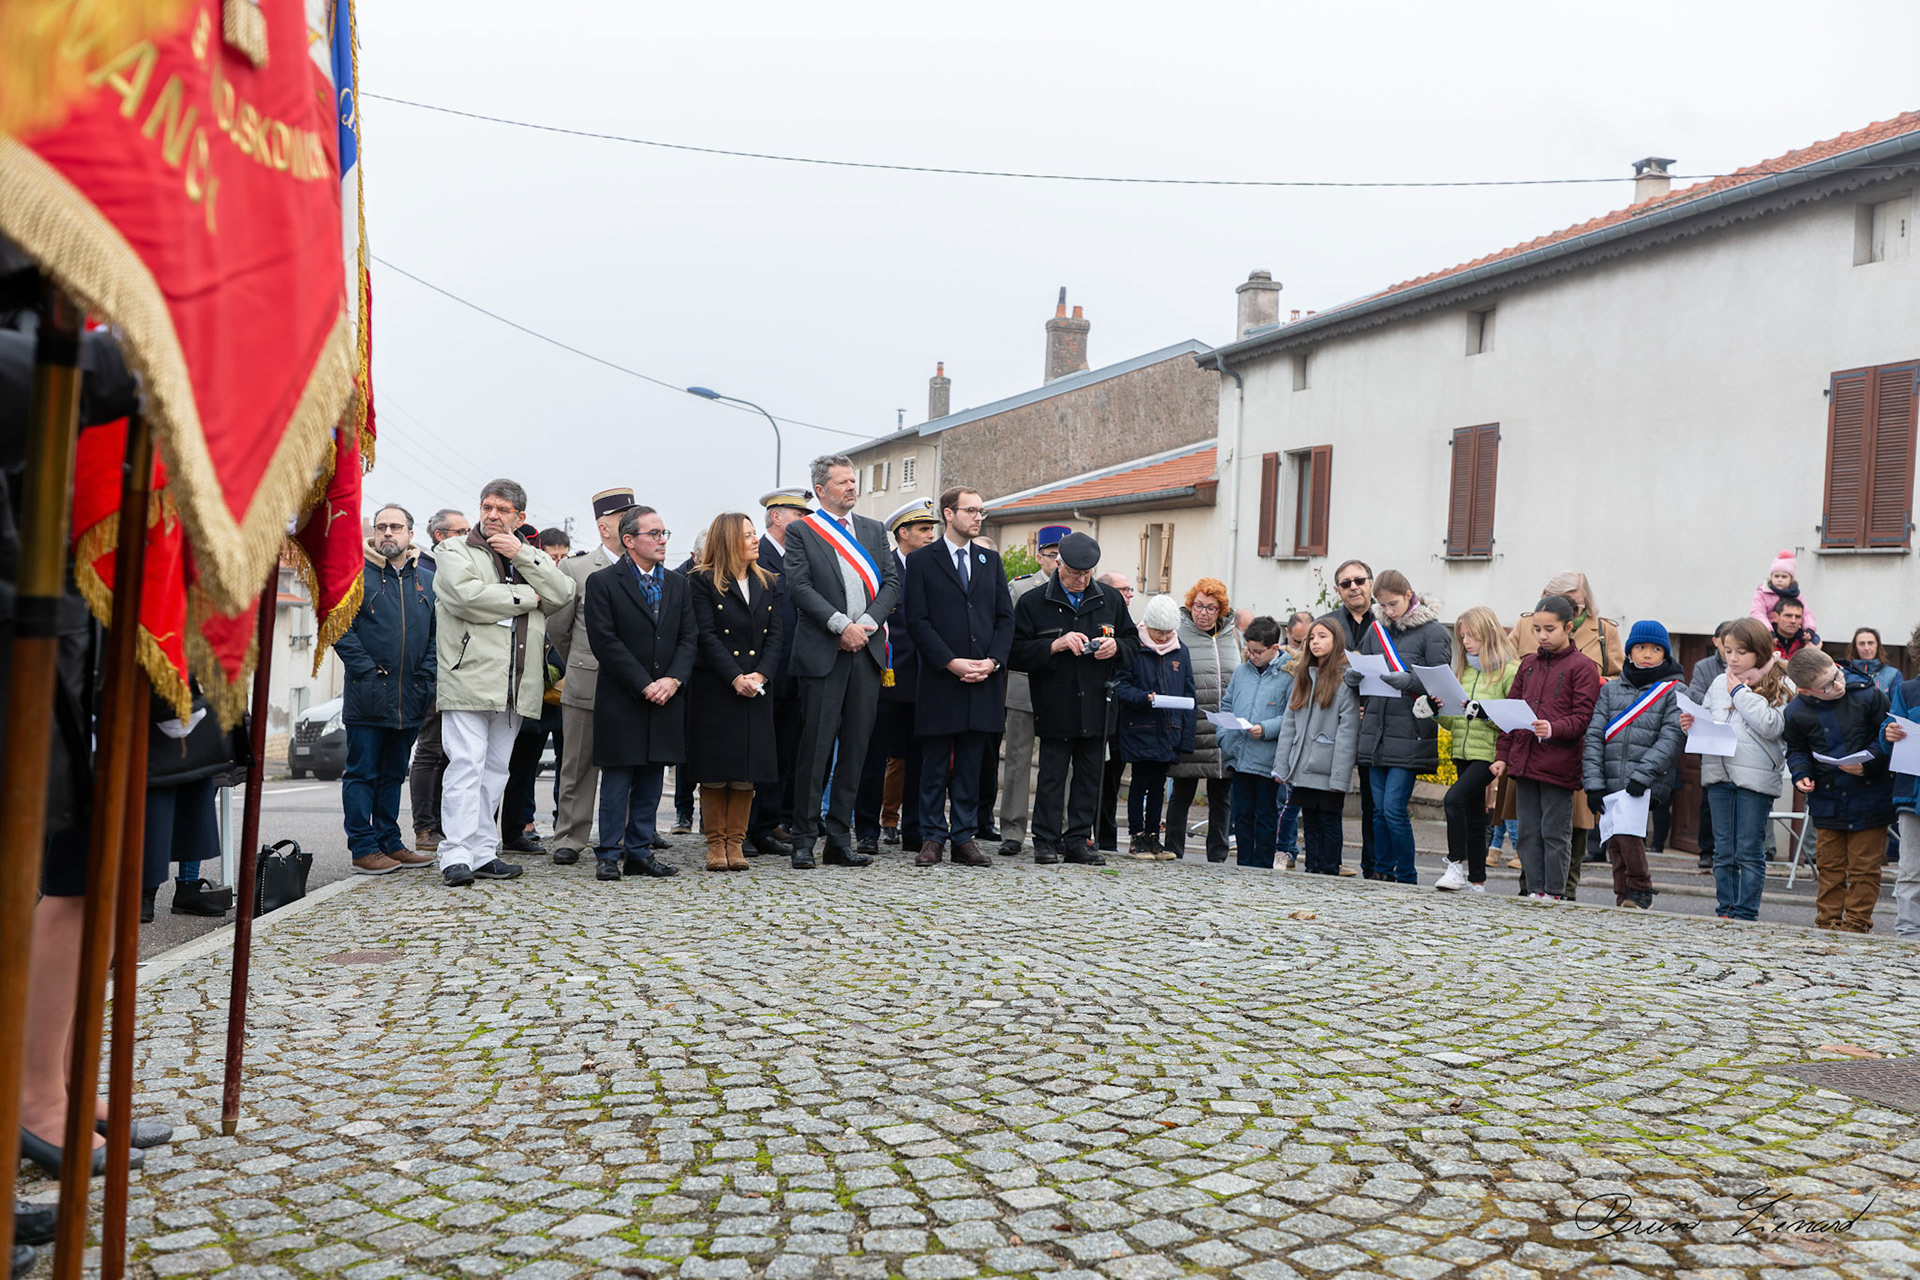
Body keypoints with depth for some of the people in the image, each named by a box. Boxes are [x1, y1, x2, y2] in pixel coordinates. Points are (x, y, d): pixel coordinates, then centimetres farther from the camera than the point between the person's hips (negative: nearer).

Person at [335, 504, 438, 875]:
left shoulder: (425, 579, 12)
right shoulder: (355, 575, -1)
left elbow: (437, 632, 12)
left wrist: (426, 676, 0)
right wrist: (367, 671, -14)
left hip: (410, 699, 5)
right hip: (367, 696, -4)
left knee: (393, 774, 13)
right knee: (363, 773, 0)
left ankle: (389, 843, 21)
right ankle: (363, 849, 4)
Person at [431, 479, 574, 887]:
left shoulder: (532, 559, 20)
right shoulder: (454, 551, 6)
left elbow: (562, 594, 1)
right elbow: (467, 596, -14)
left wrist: (521, 555, -6)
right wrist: (526, 597, -5)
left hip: (515, 688, 5)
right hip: (468, 680, -5)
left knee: (494, 771, 9)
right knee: (466, 768, -11)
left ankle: (482, 854, 14)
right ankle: (456, 857, -11)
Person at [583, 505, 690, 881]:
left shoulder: (677, 584, 13)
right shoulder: (603, 582, -4)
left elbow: (688, 637, 9)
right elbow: (604, 641, -11)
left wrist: (673, 679, -8)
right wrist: (644, 685, -14)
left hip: (665, 699, 5)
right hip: (621, 700, -5)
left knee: (651, 782, 8)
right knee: (617, 783, 0)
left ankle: (640, 853, 16)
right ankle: (608, 855, 8)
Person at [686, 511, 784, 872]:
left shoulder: (766, 582, 13)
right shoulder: (702, 581, -2)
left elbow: (775, 634, 7)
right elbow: (706, 636, -9)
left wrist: (761, 674, -9)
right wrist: (735, 678, -16)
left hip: (756, 687, 4)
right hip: (713, 688, -4)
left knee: (749, 767, 2)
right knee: (714, 767, 0)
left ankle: (735, 842, 11)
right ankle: (715, 842, 10)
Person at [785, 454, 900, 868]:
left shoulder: (874, 530, 16)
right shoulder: (801, 531, 3)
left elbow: (891, 582, 8)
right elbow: (800, 586, -8)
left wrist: (867, 624, -7)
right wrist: (841, 626, -15)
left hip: (867, 651, 4)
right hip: (822, 653, -4)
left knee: (855, 748, 5)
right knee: (816, 748, -3)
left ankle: (839, 839, 12)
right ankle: (804, 839, 6)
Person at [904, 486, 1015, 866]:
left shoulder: (991, 560, 15)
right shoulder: (921, 560, 2)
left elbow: (1005, 617, 11)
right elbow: (917, 621, -5)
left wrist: (993, 661, -5)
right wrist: (952, 662, -14)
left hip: (984, 679, 4)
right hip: (939, 679, -3)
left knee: (971, 764, 7)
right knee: (935, 764, 2)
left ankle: (965, 838, 13)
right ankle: (932, 838, 10)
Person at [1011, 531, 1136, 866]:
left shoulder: (1110, 599, 10)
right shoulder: (1034, 602, -2)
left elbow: (1132, 640, 19)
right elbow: (1015, 653, -6)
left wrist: (1115, 647, -3)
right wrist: (1054, 646, -17)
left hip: (1096, 706, 4)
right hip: (1055, 707, -3)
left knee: (1089, 775, 7)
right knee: (1052, 774, -2)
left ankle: (1078, 840, 16)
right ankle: (1046, 841, 7)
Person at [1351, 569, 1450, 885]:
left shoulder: (1432, 631, -4)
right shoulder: (1376, 629, 12)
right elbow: (1364, 673, 20)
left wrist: (1408, 681, -23)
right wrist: (1354, 676, -3)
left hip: (1409, 733, -5)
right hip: (1376, 731, 5)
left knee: (1394, 808, -8)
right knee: (1379, 809, 10)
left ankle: (1407, 878, 5)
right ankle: (1382, 872, 20)